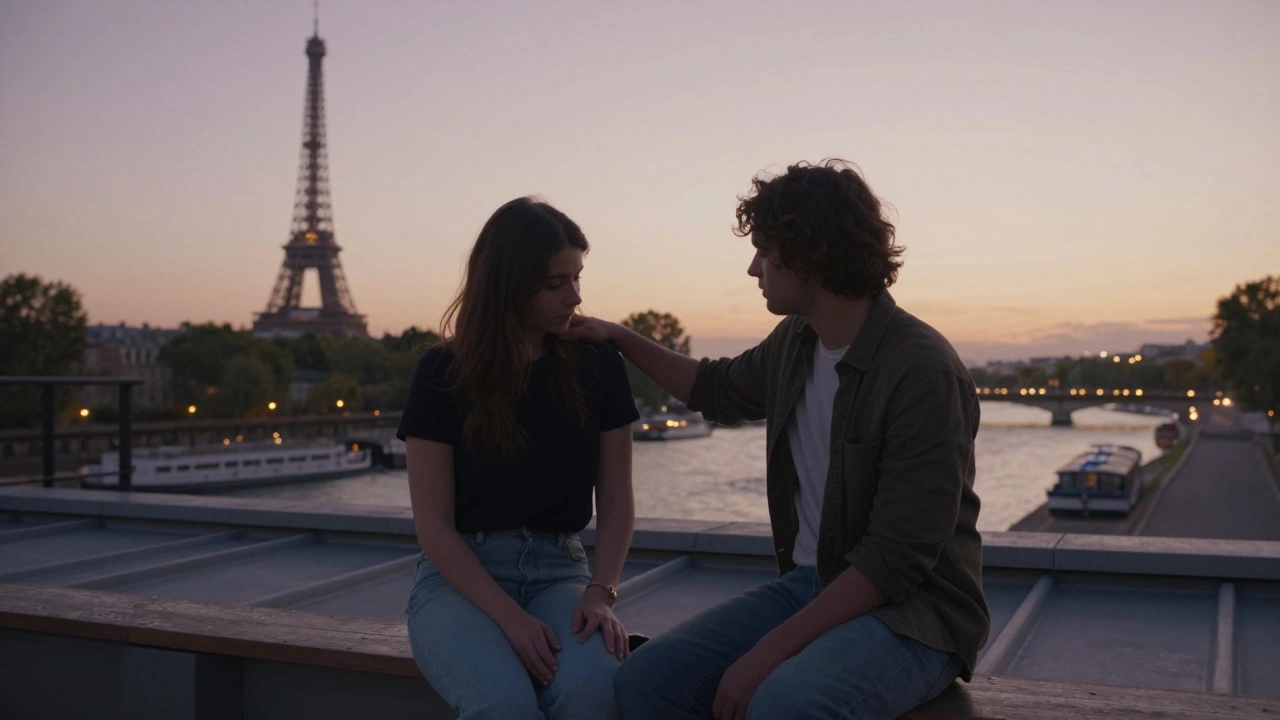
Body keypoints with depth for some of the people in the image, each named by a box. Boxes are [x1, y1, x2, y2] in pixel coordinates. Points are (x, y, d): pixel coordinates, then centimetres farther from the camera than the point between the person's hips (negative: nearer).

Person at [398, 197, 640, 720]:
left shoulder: (596, 367, 2)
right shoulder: (443, 374, -5)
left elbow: (616, 504, 5)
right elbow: (434, 526, -7)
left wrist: (600, 593, -13)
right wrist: (511, 617, -19)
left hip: (558, 571, 2)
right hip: (459, 576, -2)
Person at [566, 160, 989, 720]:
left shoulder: (923, 373, -19)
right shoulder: (794, 342, 5)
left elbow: (896, 560, -21)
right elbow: (718, 390, 27)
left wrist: (770, 651, -23)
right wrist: (621, 338, 22)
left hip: (914, 611, -7)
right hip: (808, 584, 7)